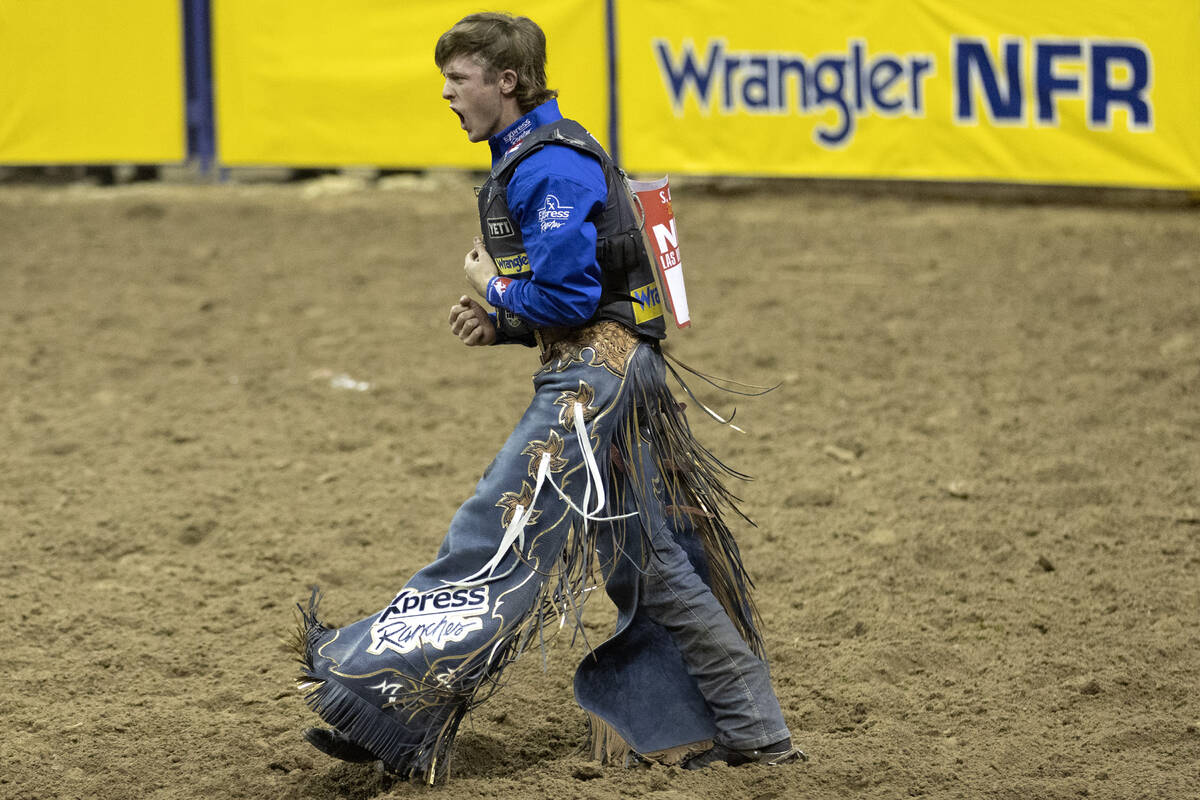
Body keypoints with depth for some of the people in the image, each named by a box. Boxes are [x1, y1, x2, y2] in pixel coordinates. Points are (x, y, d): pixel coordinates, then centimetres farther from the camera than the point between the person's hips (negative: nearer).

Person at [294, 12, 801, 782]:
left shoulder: (549, 166, -15)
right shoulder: (530, 159, 18)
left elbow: (567, 294, -22)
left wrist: (493, 291, -5)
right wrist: (499, 321, 7)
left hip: (595, 381, -11)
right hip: (608, 374, 11)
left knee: (489, 541, -10)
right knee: (649, 566, 13)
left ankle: (387, 709, -11)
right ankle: (751, 729, 17)